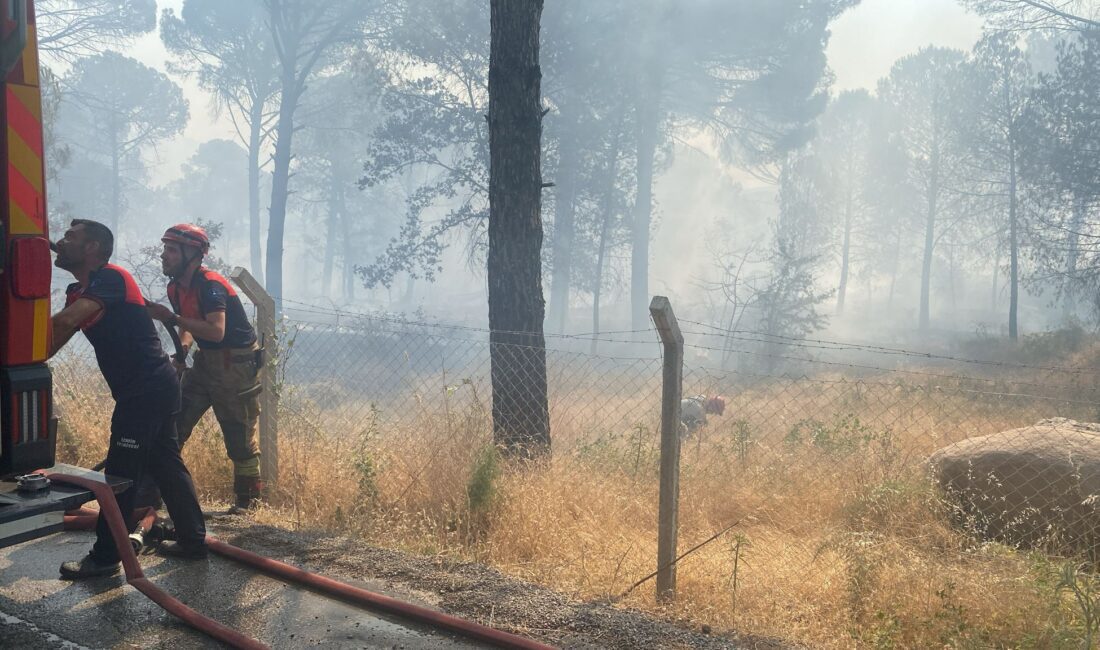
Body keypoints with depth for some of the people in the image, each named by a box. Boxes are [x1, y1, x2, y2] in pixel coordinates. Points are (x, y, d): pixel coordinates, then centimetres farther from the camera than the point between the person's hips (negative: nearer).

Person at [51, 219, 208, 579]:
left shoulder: (110, 277, -14)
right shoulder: (79, 293, 16)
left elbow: (64, 322, -27)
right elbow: (58, 331, 10)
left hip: (146, 390, -10)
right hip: (156, 387, 10)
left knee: (121, 475, -2)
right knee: (165, 463, 14)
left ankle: (104, 557, 9)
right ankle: (192, 539, 22)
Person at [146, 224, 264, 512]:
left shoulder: (211, 285, -22)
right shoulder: (175, 288, 5)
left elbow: (216, 331, -34)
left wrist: (171, 317, -32)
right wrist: (183, 347, -4)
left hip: (237, 364, -8)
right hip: (207, 361, 8)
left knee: (240, 438, -1)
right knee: (173, 422, 2)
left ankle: (249, 500, 14)